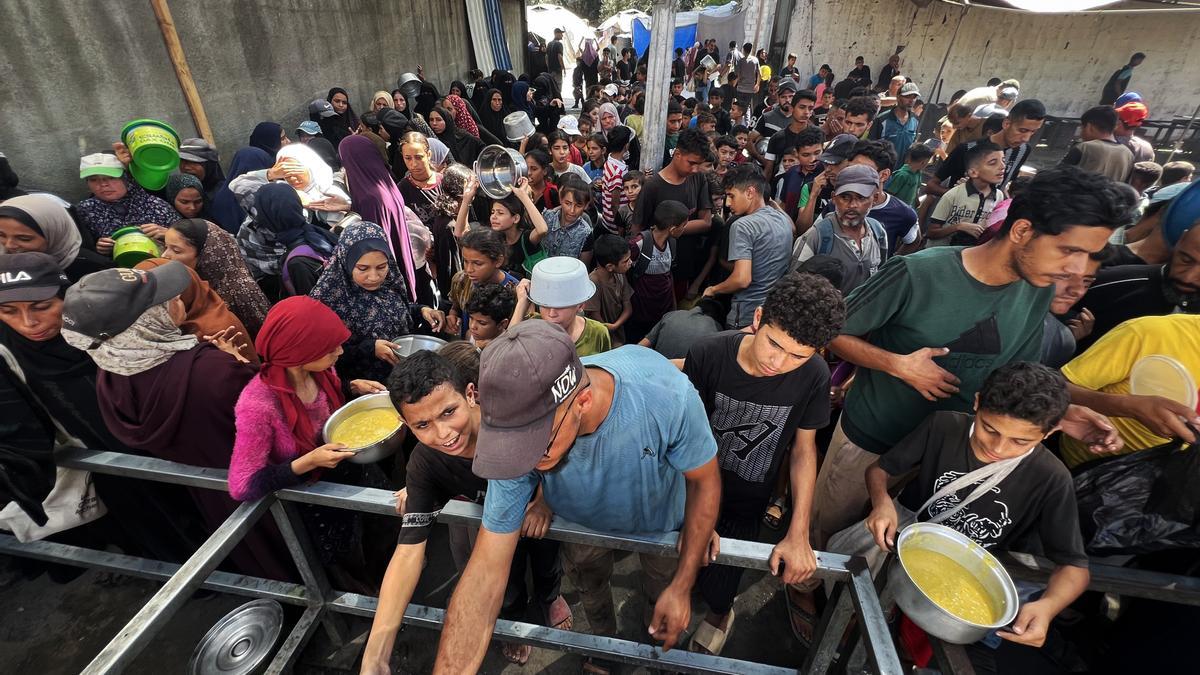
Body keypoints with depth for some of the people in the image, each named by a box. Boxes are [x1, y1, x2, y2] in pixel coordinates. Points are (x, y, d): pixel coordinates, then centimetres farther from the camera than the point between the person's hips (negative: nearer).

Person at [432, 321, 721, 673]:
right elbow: (487, 572, -33)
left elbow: (704, 481, -24)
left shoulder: (669, 395, -44)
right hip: (584, 524, 1)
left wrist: (683, 586, -20)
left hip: (659, 520, -1)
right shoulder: (519, 438, -38)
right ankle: (604, 643, 65)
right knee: (591, 592, 29)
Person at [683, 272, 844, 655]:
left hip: (747, 505, 0)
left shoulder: (814, 377, -21)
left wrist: (798, 535, -10)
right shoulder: (708, 356, -26)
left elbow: (804, 448, -8)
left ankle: (720, 613, 38)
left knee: (716, 592, 1)